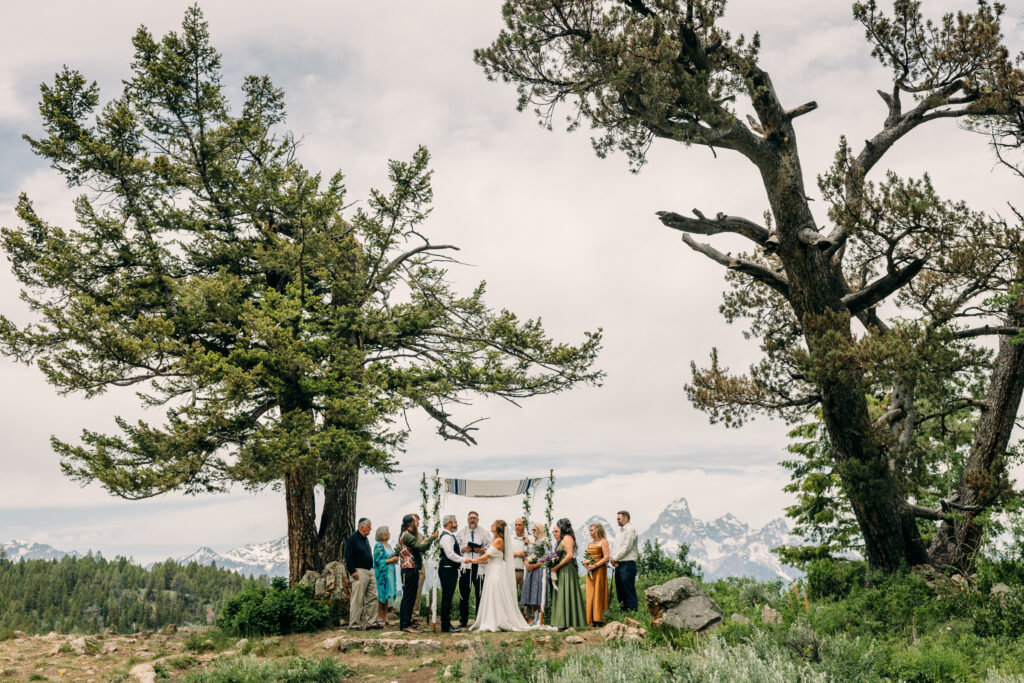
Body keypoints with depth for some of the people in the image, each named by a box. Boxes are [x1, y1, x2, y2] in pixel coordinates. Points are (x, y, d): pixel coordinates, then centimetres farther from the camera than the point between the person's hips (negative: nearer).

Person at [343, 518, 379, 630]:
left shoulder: (365, 539, 18)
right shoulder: (352, 539, -9)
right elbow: (348, 557, -13)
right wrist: (352, 571, -17)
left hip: (370, 571, 9)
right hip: (359, 572, -9)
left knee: (373, 597, 6)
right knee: (357, 600, -6)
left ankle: (367, 622, 12)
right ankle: (354, 624, 1)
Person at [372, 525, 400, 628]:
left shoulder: (388, 545, 16)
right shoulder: (378, 546, -10)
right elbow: (379, 561, -16)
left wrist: (396, 557, 3)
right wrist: (392, 559, -14)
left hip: (390, 573, 8)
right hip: (382, 574, -8)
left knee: (387, 596, 9)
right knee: (381, 596, -6)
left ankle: (385, 618, 13)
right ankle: (379, 618, -2)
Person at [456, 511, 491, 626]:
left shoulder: (484, 533, 12)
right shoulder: (460, 534, 15)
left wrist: (482, 550, -12)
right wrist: (462, 549, -8)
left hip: (479, 566, -1)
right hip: (464, 566, 1)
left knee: (480, 594, -2)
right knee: (464, 594, 2)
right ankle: (464, 620, 11)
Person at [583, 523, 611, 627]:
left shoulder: (603, 541, -3)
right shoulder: (590, 543, 19)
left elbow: (607, 557, -12)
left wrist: (595, 565, -17)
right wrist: (586, 564, 2)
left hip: (599, 570, -7)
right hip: (590, 571, 7)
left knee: (598, 593, -7)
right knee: (590, 594, 3)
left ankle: (599, 620, -6)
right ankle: (591, 620, 5)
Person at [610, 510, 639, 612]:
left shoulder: (630, 529, -9)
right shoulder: (621, 530, 20)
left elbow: (626, 548, -16)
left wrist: (615, 558, -10)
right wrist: (614, 559, 2)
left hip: (627, 564, -9)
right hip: (619, 565, 9)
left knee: (629, 590, -8)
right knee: (620, 590, 11)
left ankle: (632, 611, -6)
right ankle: (624, 611, 17)